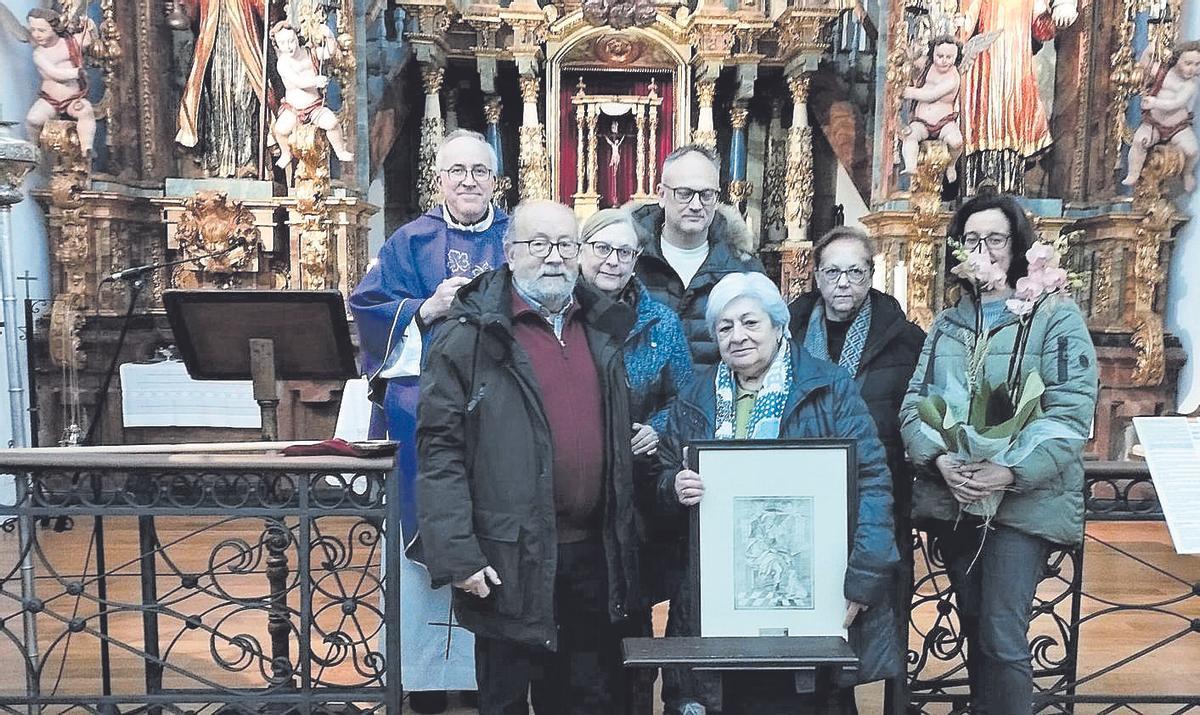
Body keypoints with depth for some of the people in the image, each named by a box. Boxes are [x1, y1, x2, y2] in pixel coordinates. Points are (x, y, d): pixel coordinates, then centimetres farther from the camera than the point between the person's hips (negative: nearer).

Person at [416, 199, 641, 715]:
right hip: (509, 563, -5)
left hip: (596, 554, 5)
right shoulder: (469, 337, -8)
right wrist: (457, 555, -15)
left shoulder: (605, 330, 9)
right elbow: (440, 450, -11)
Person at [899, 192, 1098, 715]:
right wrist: (941, 460, -14)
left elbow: (1071, 413, -11)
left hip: (1022, 501, -4)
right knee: (975, 628, 17)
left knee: (1002, 640, -7)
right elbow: (914, 403, 5)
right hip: (951, 500, 5)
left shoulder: (1055, 318, -3)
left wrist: (1011, 473, -23)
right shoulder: (946, 324, 12)